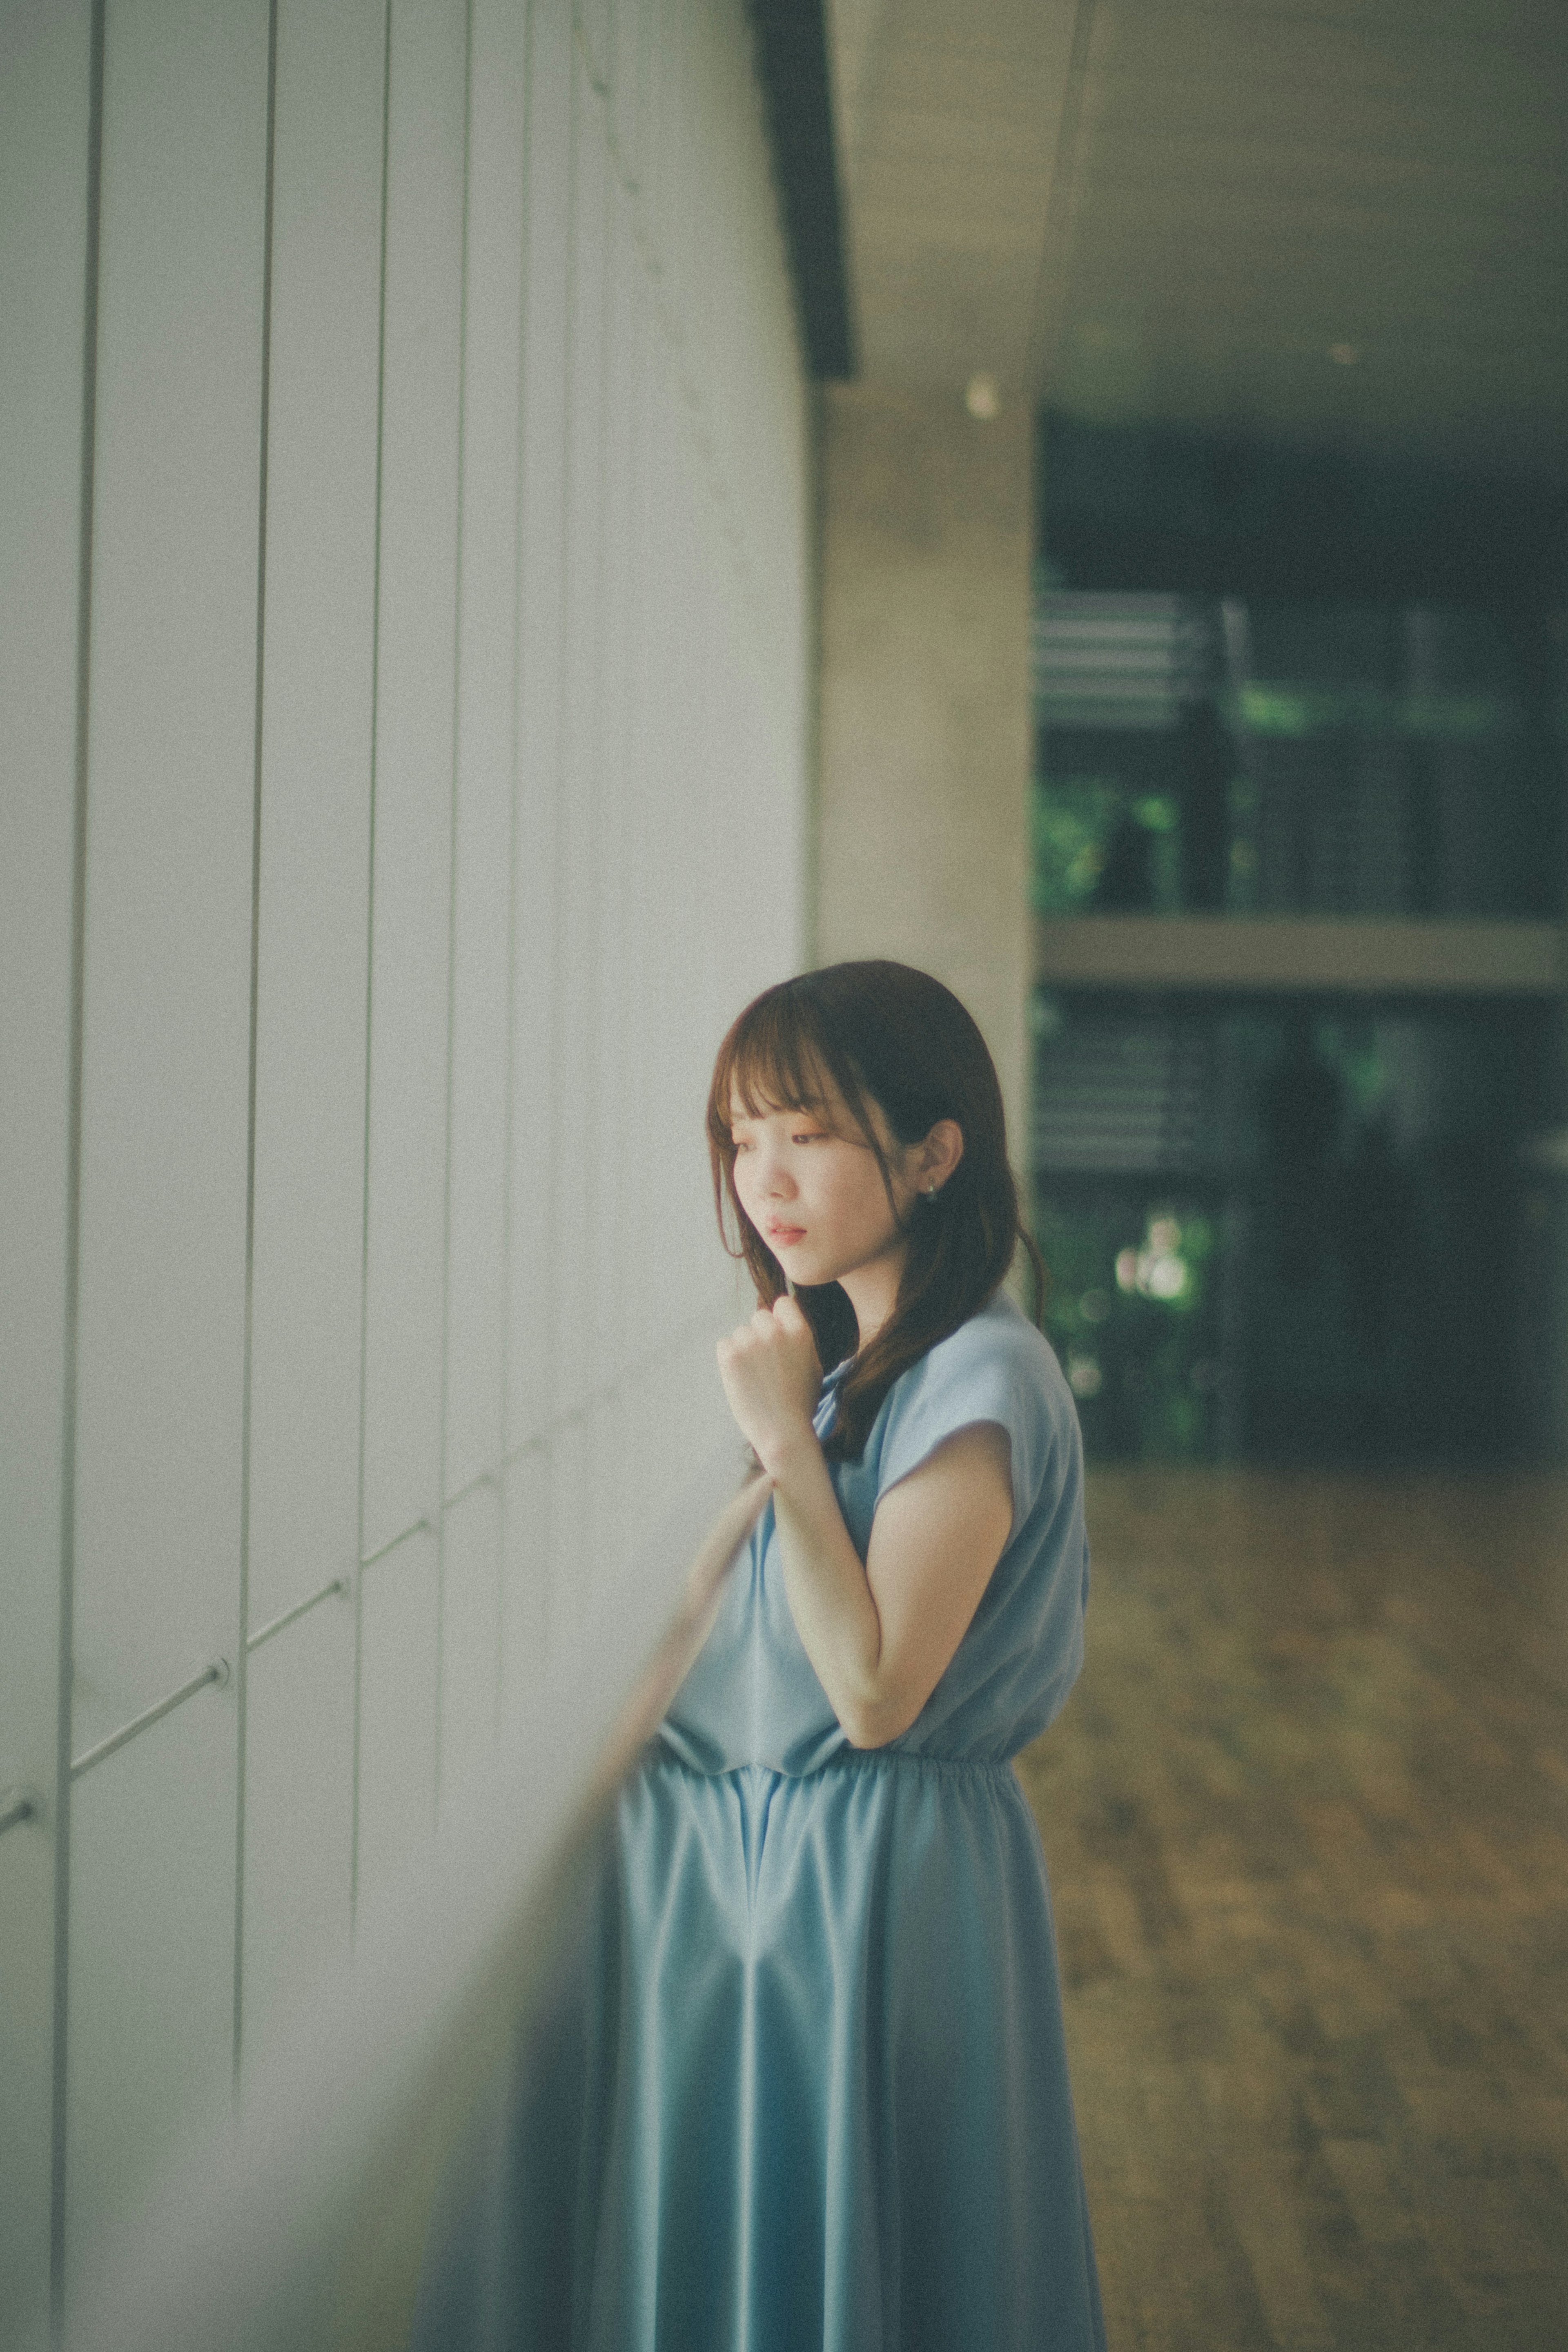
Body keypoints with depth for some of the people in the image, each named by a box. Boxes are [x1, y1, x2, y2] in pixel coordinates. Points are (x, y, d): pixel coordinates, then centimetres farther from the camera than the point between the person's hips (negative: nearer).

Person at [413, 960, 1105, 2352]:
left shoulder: (978, 1379, -17)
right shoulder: (824, 1359, 9)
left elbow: (874, 1690, -23)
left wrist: (788, 1445, -22)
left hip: (871, 1893, -8)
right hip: (724, 1868, 8)